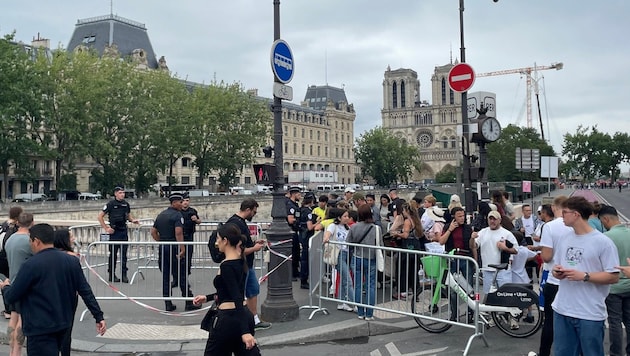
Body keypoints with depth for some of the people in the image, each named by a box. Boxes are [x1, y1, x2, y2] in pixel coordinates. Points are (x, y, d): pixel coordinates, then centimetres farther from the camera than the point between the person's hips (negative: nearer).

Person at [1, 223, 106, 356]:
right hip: (63, 324, 7)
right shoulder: (72, 261, 0)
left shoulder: (31, 265, -16)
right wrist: (99, 317, 2)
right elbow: (86, 291, -1)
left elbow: (11, 297, -8)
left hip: (40, 328, -7)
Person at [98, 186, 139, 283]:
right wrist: (106, 228, -8)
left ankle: (124, 275, 9)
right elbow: (100, 217, -3)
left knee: (123, 254, 5)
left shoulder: (126, 204, 8)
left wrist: (133, 220, 2)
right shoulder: (111, 204, -6)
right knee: (113, 254, 3)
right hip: (114, 231, -4)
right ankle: (111, 275, 12)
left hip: (124, 231, 4)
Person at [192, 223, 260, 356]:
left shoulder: (226, 266, -17)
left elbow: (237, 299, -25)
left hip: (229, 319, -8)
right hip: (244, 317, 8)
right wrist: (207, 298, 25)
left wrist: (245, 331, -30)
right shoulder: (240, 262, 10)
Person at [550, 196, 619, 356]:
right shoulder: (564, 239, 9)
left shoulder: (603, 242, -10)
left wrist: (584, 276, -20)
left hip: (590, 314, -6)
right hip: (562, 310, 6)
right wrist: (556, 272, -6)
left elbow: (613, 276, -11)